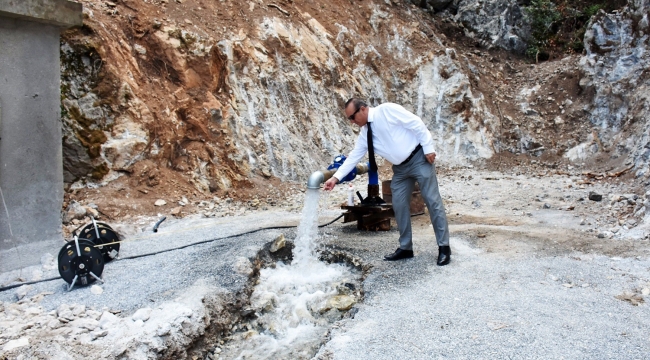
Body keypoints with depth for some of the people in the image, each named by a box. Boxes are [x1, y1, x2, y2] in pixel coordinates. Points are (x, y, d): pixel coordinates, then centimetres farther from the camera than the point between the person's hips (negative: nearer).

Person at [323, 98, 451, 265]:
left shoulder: (386, 110, -15)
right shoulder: (364, 133, 5)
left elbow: (417, 124, -15)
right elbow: (353, 157, 5)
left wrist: (428, 148, -17)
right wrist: (336, 178, -1)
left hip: (419, 158, -7)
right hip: (400, 168, 7)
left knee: (432, 200, -5)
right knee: (399, 206, 4)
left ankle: (444, 247, 2)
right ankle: (405, 247, 15)